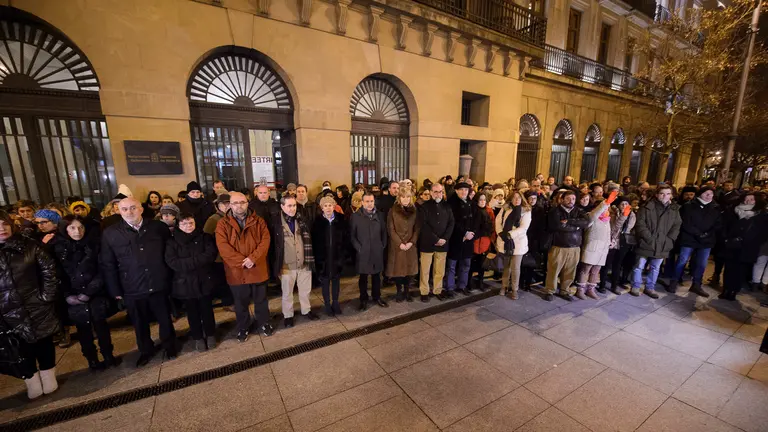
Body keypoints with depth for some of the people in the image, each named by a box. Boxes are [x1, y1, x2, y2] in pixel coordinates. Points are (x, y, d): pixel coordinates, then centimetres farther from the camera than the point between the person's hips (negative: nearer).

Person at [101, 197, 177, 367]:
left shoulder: (158, 227, -4)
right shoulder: (110, 233, -4)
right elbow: (108, 265, 0)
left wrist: (170, 276, 2)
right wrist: (115, 290, -1)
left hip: (159, 285, 0)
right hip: (132, 289, 1)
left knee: (165, 319, 15)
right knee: (140, 324, 18)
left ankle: (169, 346, 39)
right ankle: (146, 350, 41)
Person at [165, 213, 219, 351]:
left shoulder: (205, 237, 1)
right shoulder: (172, 241, 0)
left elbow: (211, 254, -13)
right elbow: (172, 262, -13)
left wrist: (188, 262, -18)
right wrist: (197, 262, -20)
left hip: (204, 280, 0)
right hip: (185, 283, 0)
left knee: (206, 309, 12)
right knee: (192, 312, 13)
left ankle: (210, 335, 29)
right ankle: (198, 338, 30)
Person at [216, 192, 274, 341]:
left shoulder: (258, 221, 1)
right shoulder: (223, 224, -2)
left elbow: (265, 240, -8)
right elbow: (223, 247, -12)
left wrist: (253, 258, -20)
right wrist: (242, 261, -19)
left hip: (258, 269, 0)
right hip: (236, 271, 0)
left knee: (261, 300, 16)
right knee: (241, 303, 16)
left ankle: (264, 323, 36)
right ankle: (243, 327, 37)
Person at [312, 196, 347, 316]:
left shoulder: (341, 219, -4)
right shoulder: (317, 221, -7)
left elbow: (346, 237, 0)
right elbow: (314, 240, -5)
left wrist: (343, 252, -5)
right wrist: (317, 255, -8)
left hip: (337, 256, 1)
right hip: (323, 256, -1)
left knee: (336, 280, 15)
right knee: (325, 281, 11)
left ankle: (335, 303, 31)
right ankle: (327, 304, 26)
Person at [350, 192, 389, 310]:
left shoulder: (379, 215, 5)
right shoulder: (355, 216, -3)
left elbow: (384, 232, 10)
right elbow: (352, 235, -1)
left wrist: (383, 246, 3)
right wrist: (358, 248, -8)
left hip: (377, 251, 2)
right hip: (363, 252, -2)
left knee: (376, 276, 13)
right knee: (363, 277, 9)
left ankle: (377, 297, 30)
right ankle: (363, 299, 24)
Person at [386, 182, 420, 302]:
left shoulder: (414, 210, 4)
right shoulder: (393, 210, -4)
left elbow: (417, 228, 2)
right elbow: (390, 229, -7)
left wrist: (411, 242, -10)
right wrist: (399, 243, -13)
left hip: (411, 245, 2)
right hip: (397, 245, -2)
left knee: (409, 268, 7)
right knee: (398, 268, 4)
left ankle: (407, 291, 24)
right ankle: (399, 291, 22)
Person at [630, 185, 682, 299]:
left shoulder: (674, 209, 7)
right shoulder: (647, 207, -6)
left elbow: (676, 226, 7)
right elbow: (640, 224, -10)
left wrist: (669, 240, -6)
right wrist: (649, 239, -16)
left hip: (662, 245, 4)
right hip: (646, 243, -4)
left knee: (655, 268, 15)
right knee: (639, 266, 4)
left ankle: (650, 288, 28)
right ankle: (635, 286, 16)